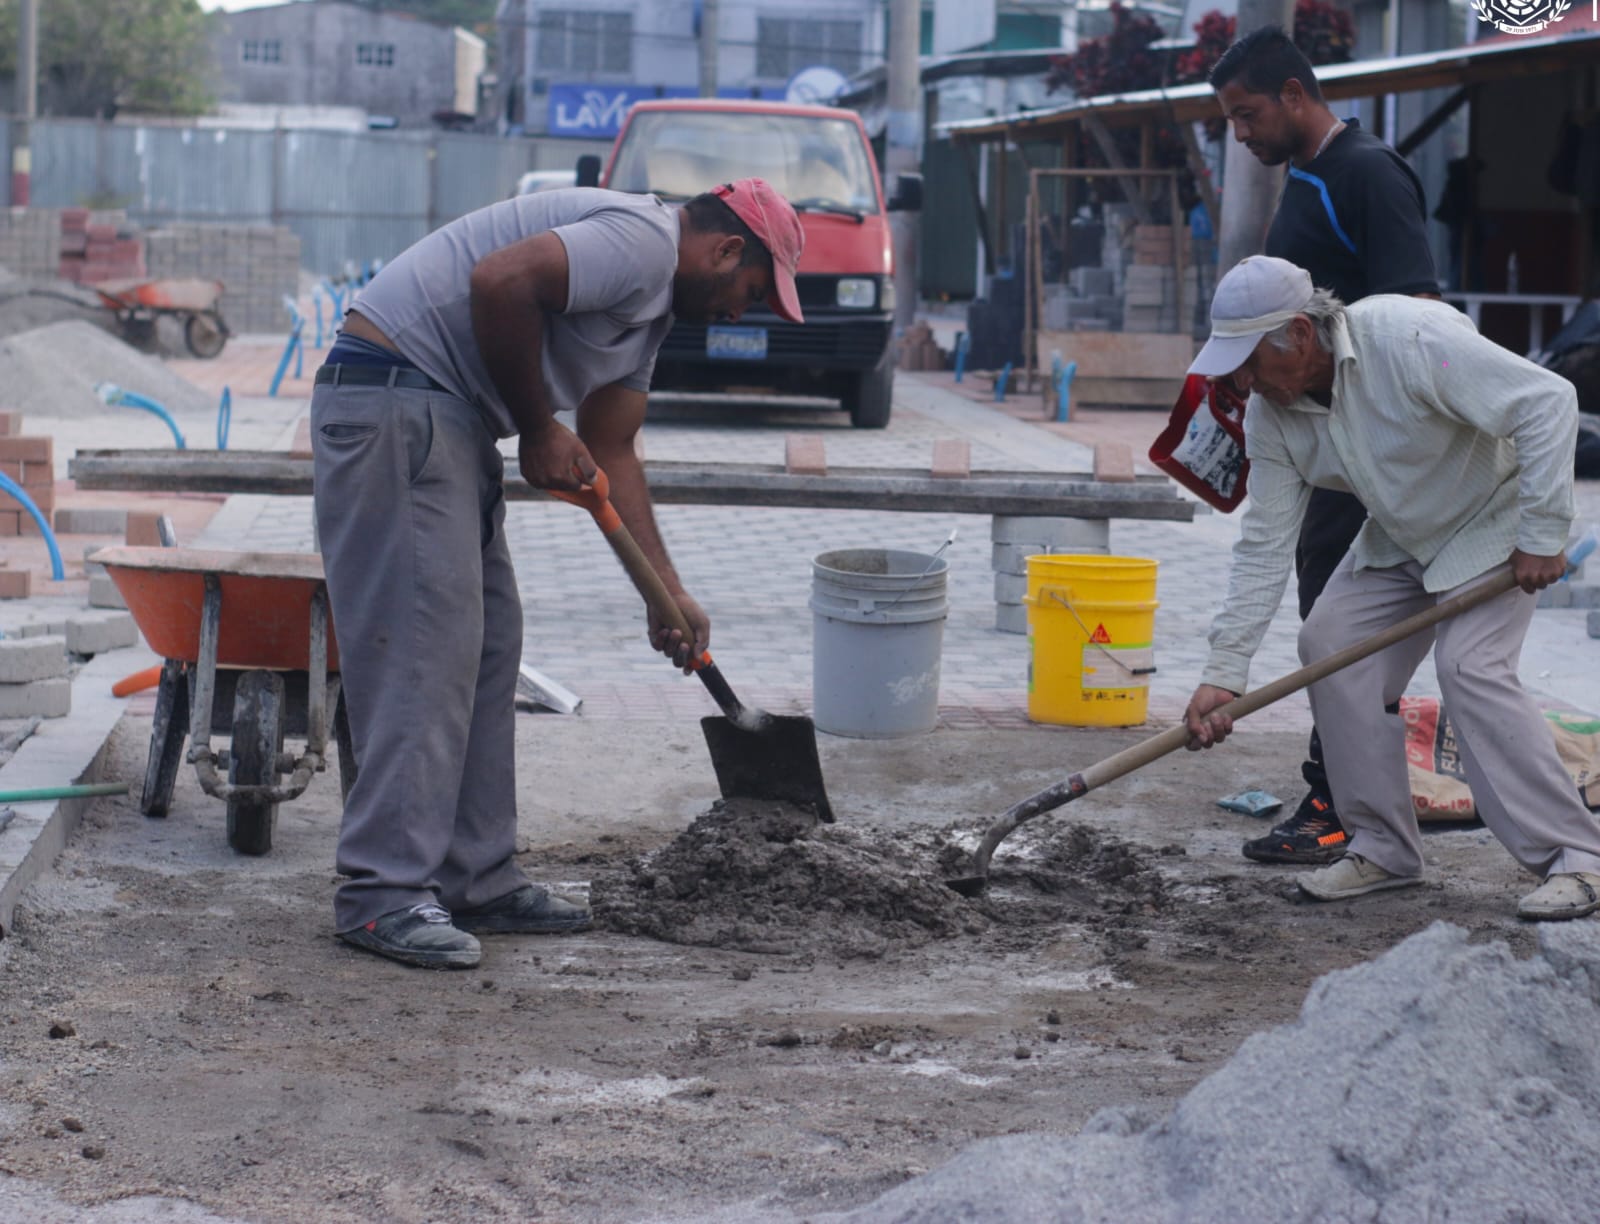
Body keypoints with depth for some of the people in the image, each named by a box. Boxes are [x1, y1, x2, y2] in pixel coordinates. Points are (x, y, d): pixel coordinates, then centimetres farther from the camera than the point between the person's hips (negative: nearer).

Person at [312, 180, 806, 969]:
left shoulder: (653, 306, 20)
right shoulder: (643, 240, -13)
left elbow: (610, 452, 22)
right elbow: (501, 280, -27)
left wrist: (669, 593, 18)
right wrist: (539, 430, -14)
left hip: (450, 418, 11)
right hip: (393, 404, -11)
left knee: (487, 647, 11)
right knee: (422, 645, -12)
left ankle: (473, 880, 15)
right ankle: (386, 894, -11)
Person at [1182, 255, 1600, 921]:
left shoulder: (1411, 339, -34)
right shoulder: (1270, 415, -11)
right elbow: (1264, 548, -8)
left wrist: (1543, 534, -28)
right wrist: (1223, 672, -14)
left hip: (1497, 522, -7)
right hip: (1400, 538, 7)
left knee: (1471, 666, -22)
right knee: (1328, 643, -5)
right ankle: (1384, 847, 5)